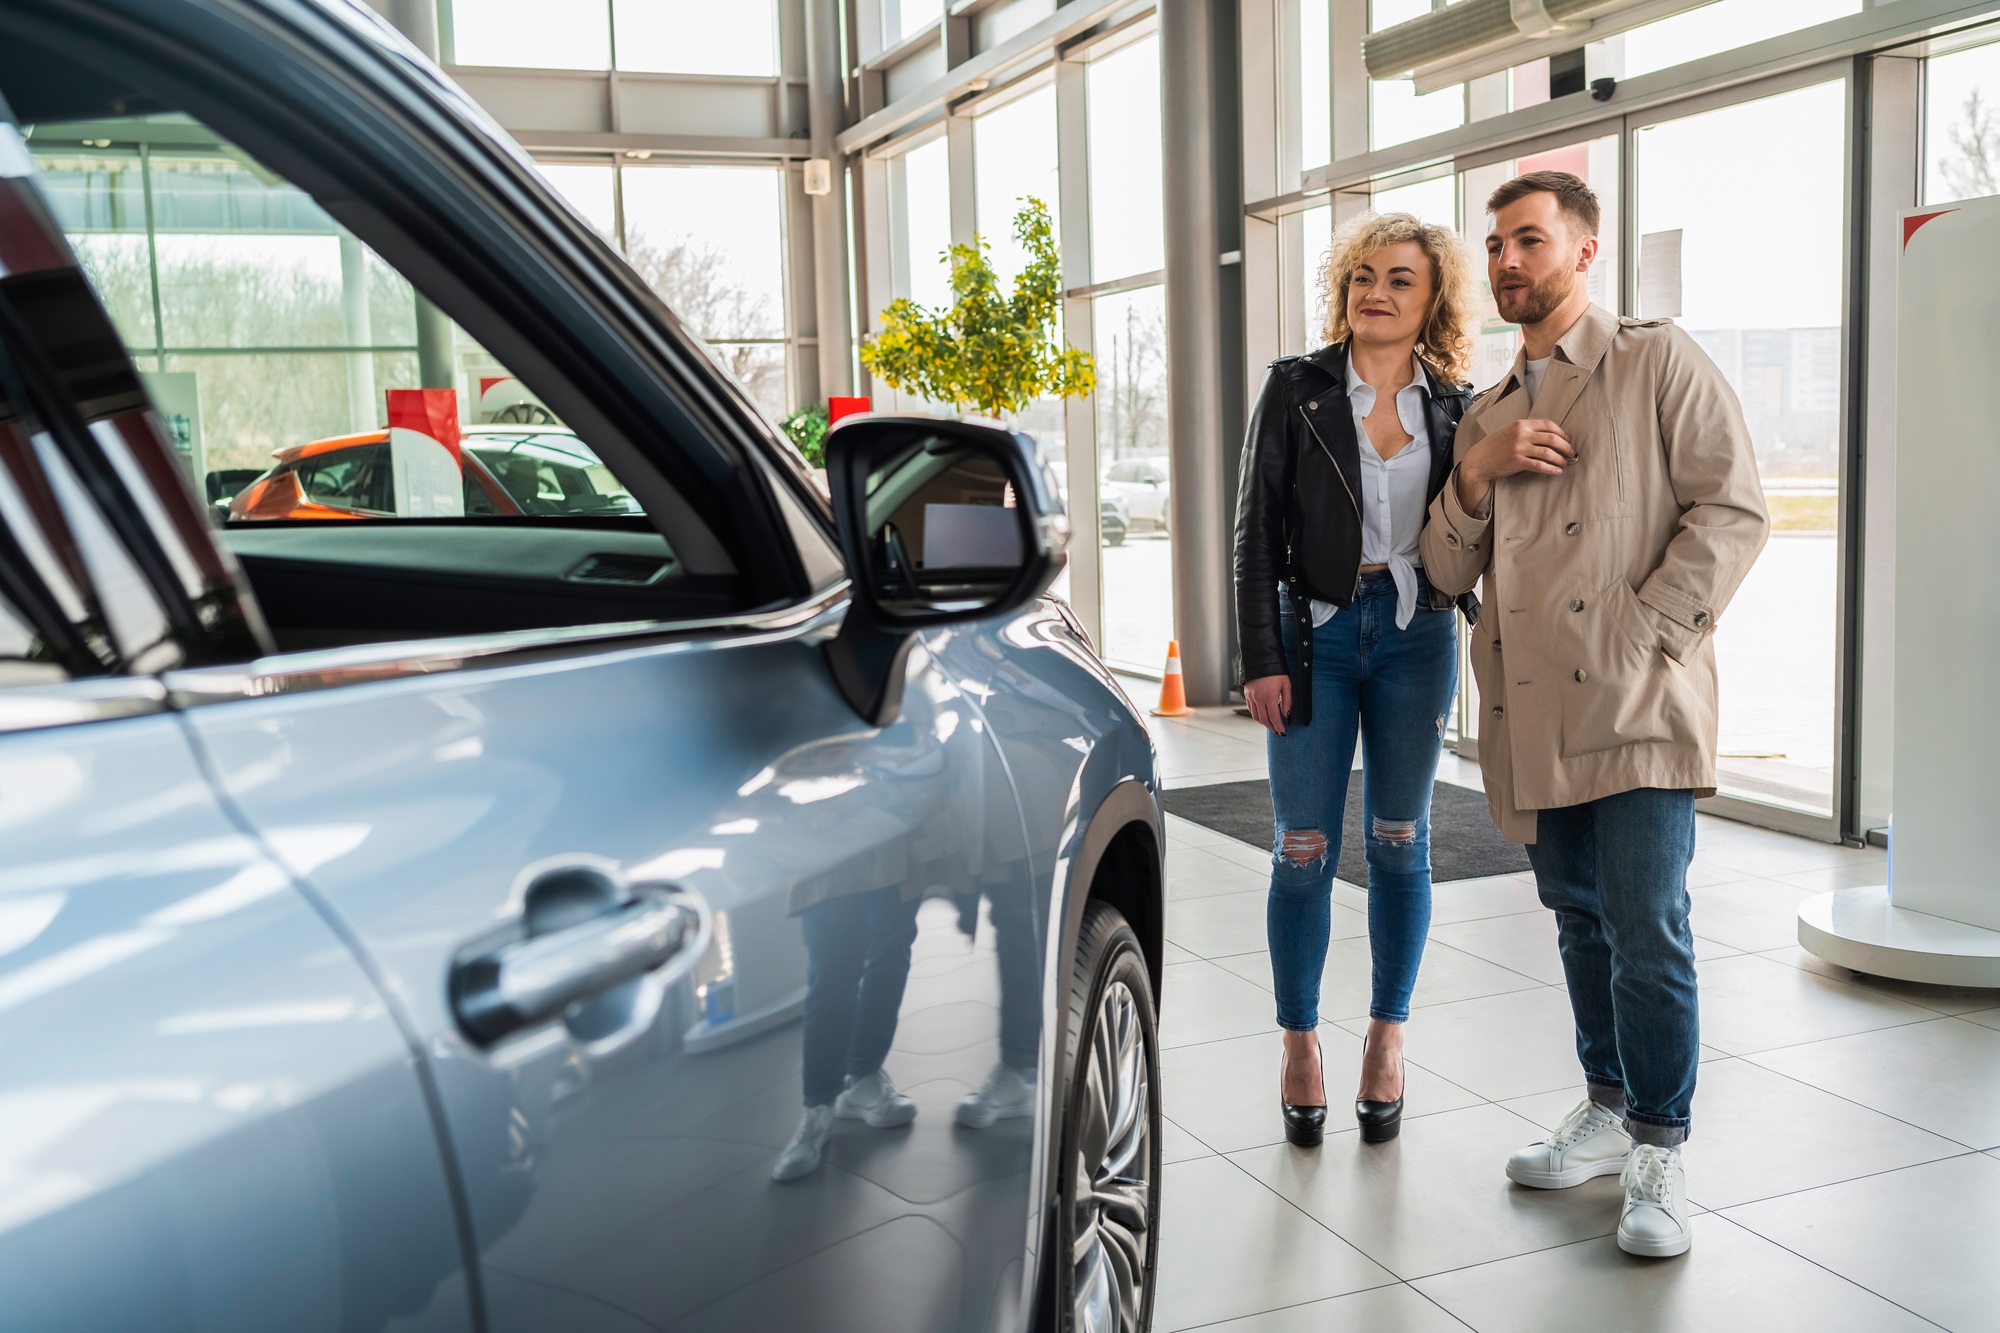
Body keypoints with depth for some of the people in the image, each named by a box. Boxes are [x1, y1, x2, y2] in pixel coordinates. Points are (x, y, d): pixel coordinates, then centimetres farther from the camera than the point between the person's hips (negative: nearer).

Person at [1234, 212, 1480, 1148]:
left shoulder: (1455, 409, 5)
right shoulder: (1297, 389, 0)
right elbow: (1258, 531, -3)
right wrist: (1262, 657, -9)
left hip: (1416, 633, 2)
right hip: (1316, 631, -1)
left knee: (1399, 843, 10)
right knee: (1305, 849, 3)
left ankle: (1388, 1038, 23)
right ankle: (1300, 1043, 18)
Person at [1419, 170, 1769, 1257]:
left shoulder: (1658, 364, 2)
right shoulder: (1487, 412, 19)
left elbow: (1732, 511, -6)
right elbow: (1448, 571, 15)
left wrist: (1645, 640, -13)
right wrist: (1475, 471, -3)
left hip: (1637, 707, -6)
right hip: (1533, 711, 6)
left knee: (1647, 927, -8)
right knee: (1580, 920, 15)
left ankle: (1659, 1154, 6)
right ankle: (1608, 1111, 30)